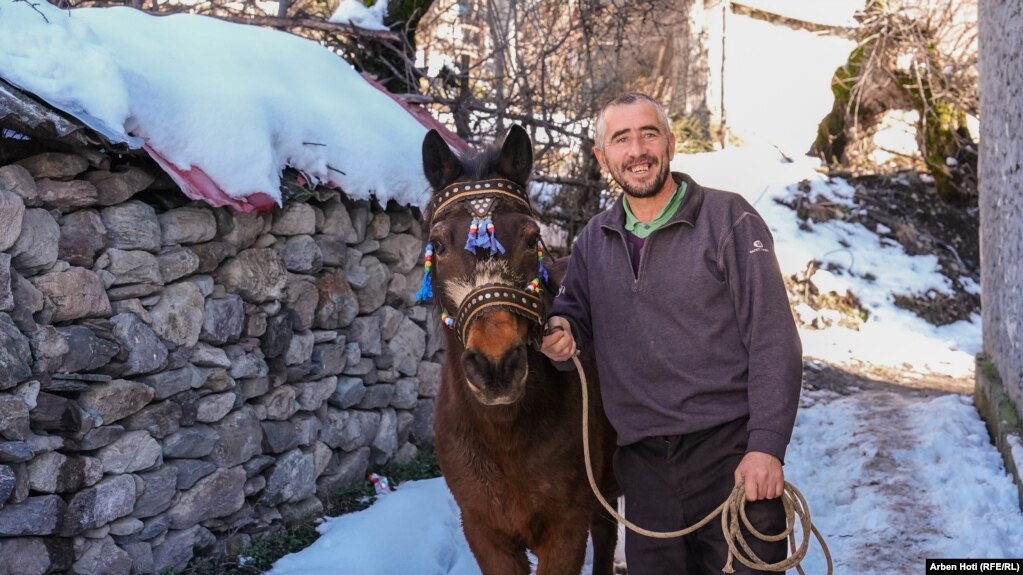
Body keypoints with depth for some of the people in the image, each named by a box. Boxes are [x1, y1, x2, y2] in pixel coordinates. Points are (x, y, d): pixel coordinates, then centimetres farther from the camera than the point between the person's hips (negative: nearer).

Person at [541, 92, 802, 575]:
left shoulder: (728, 219, -6)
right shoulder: (594, 239, 9)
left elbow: (773, 341, -9)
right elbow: (576, 309, 20)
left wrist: (766, 446, -16)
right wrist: (562, 328, -6)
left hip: (729, 452, -4)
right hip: (643, 461, 5)